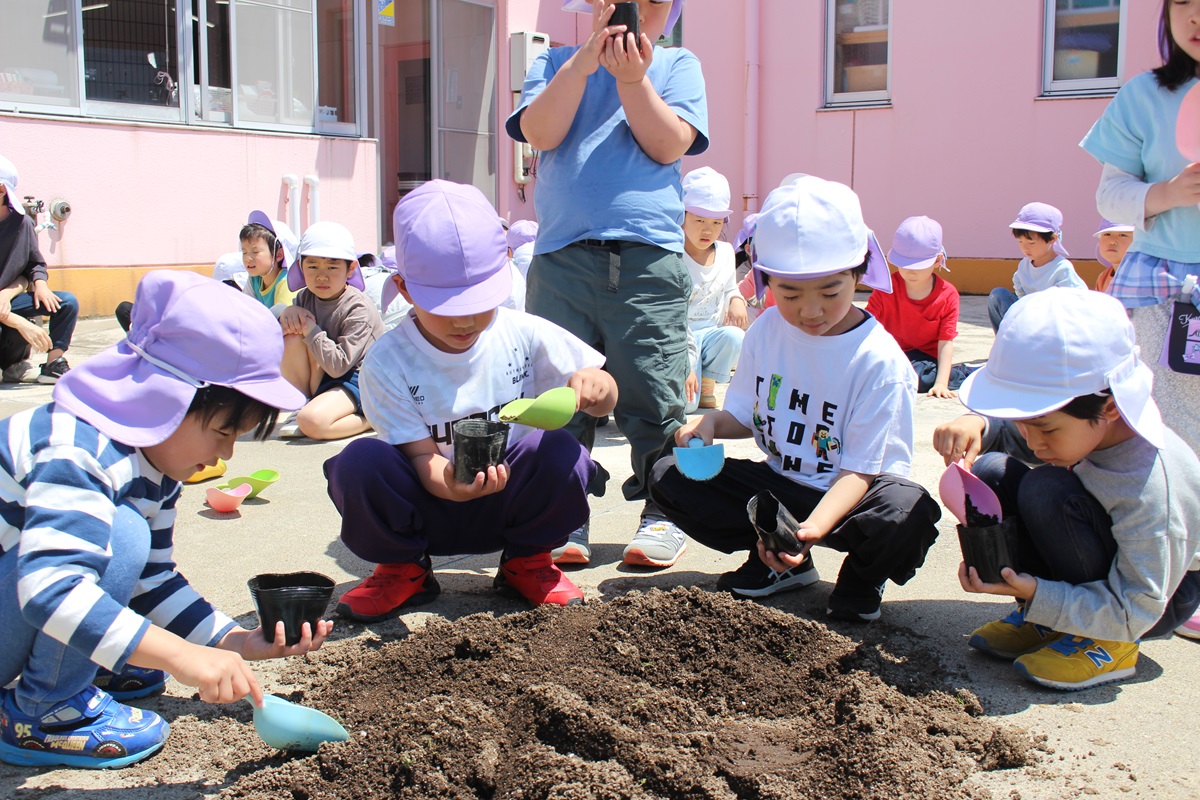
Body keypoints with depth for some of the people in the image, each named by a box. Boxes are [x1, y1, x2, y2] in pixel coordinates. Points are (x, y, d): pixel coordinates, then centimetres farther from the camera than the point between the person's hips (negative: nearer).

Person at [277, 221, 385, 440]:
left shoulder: (358, 309, -19)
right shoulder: (305, 298, 2)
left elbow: (338, 366, -25)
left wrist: (311, 329, -21)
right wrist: (285, 314, -17)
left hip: (356, 380, -7)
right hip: (320, 379, 7)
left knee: (312, 422, -32)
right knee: (292, 336, -16)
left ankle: (370, 418, -6)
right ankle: (300, 408, -4)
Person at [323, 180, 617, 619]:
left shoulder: (522, 334, -10)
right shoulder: (388, 361, -15)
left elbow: (605, 398, -5)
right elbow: (421, 454, -18)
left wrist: (593, 385, -31)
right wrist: (448, 483, -42)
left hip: (507, 506, 1)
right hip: (429, 509, -1)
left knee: (560, 452, -29)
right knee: (360, 461, -29)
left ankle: (527, 560, 3)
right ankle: (404, 569, 3)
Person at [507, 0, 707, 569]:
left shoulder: (677, 66, 14)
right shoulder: (556, 64, 15)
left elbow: (668, 145, -1)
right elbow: (541, 133, -4)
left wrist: (631, 76, -8)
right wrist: (588, 56, -8)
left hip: (649, 258, -1)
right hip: (561, 256, 1)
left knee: (652, 395, 0)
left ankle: (663, 512, 13)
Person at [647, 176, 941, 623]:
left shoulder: (879, 360, -19)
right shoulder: (766, 331, -4)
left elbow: (859, 469, -21)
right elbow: (745, 413, 10)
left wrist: (813, 527, -39)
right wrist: (712, 423, -14)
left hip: (845, 496, -5)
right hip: (779, 482, 5)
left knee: (909, 514, -38)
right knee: (669, 477, -12)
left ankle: (862, 577, 0)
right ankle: (781, 564, 1)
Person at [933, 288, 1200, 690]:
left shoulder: (1149, 485, -36)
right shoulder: (1075, 422, -19)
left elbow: (1136, 612, -30)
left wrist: (1036, 594, -38)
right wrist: (976, 424, -21)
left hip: (1163, 593, -7)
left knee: (1047, 490, -32)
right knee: (991, 473, -16)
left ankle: (1105, 644, -14)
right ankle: (1042, 618, -2)